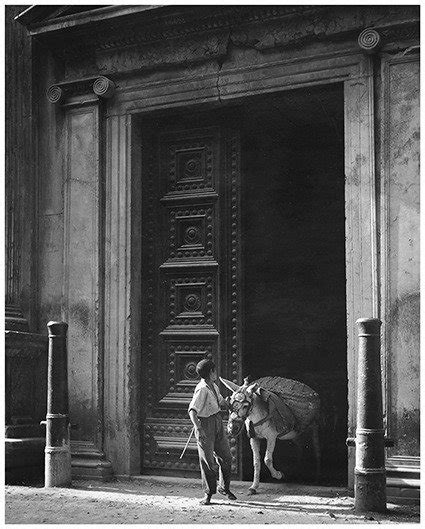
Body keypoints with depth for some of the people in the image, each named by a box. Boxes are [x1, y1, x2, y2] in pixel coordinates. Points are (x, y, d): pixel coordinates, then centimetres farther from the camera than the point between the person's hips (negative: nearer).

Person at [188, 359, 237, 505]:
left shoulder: (213, 386, 7)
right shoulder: (202, 390, -21)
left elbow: (221, 401, 27)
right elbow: (192, 410, -31)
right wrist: (198, 428, -44)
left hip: (217, 423, 8)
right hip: (205, 424, -8)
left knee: (226, 457, 12)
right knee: (207, 461, 0)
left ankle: (224, 487, 30)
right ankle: (208, 493, 12)